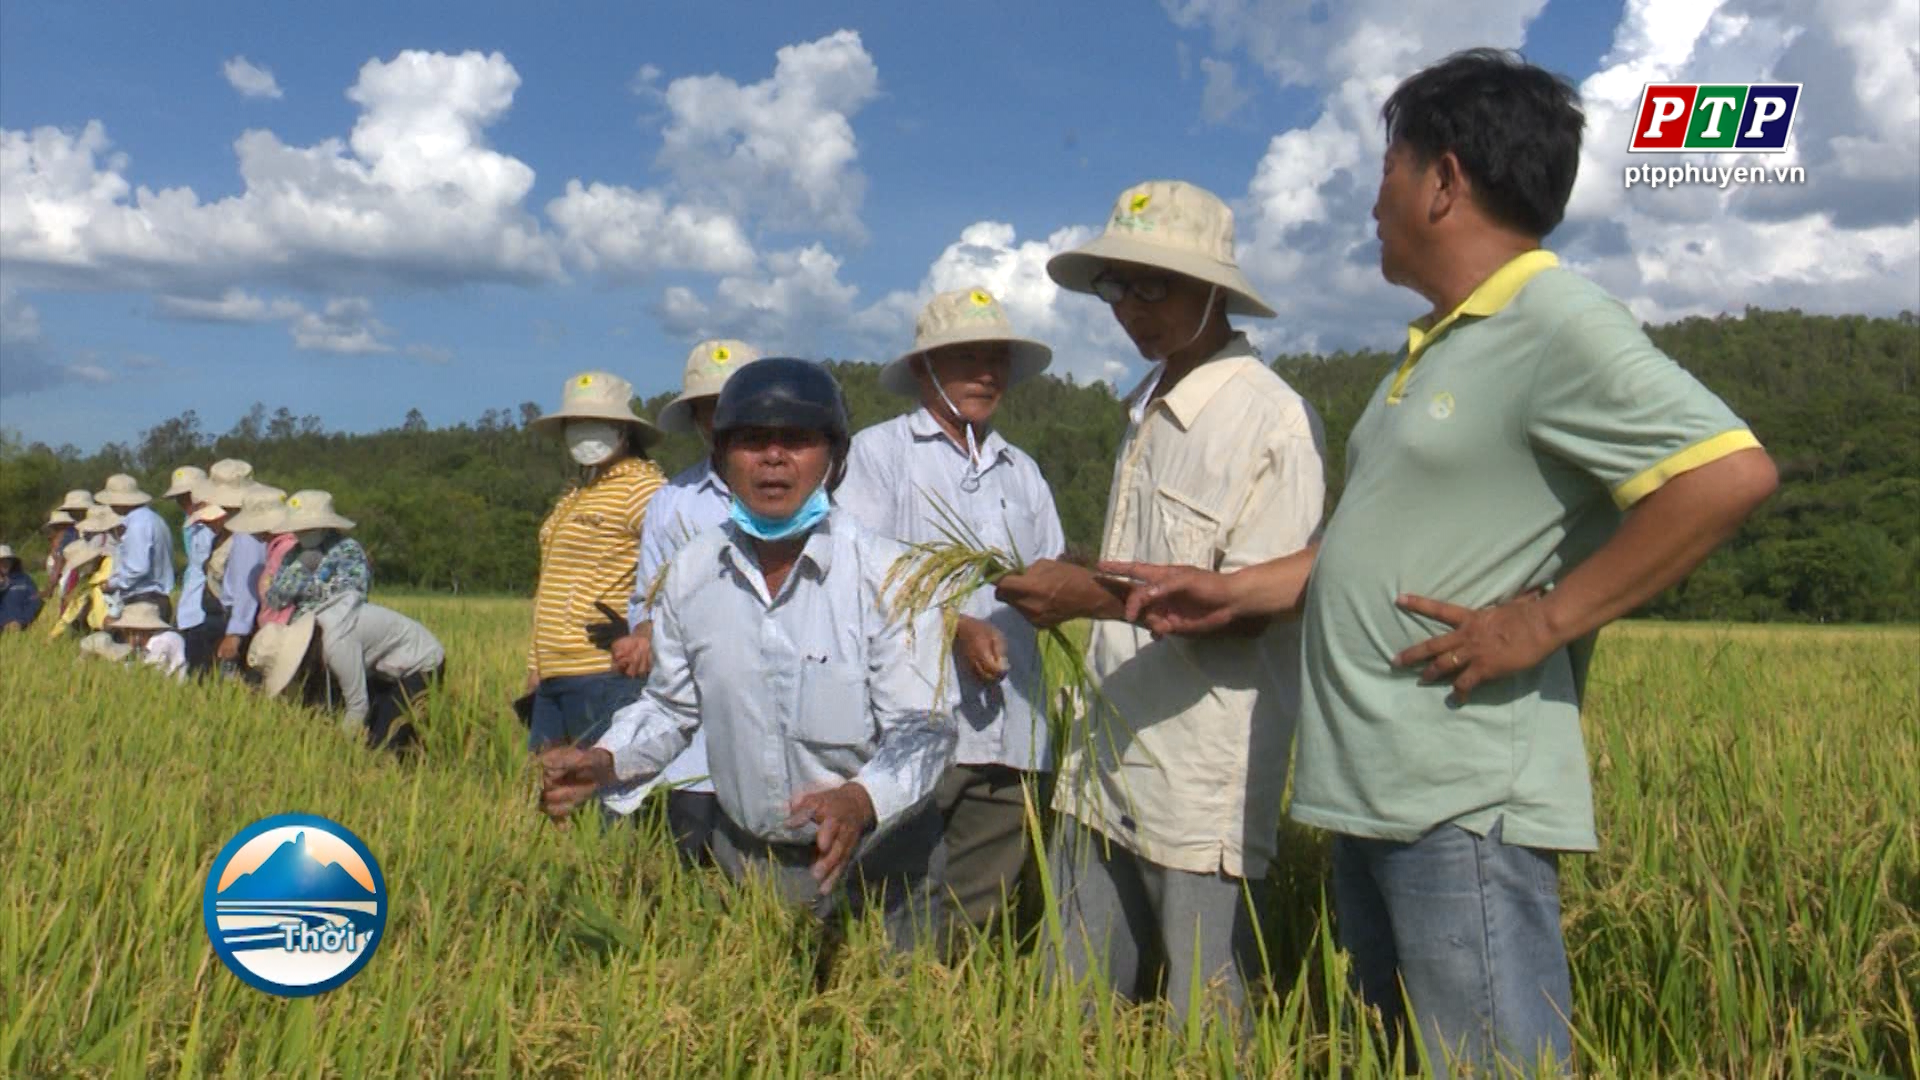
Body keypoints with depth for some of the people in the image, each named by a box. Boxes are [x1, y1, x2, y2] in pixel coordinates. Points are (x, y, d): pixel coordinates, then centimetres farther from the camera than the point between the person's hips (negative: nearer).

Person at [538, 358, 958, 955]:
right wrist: (605, 761, -6)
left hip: (874, 860, -3)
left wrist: (862, 799, -35)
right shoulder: (689, 574, -1)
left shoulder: (887, 574, -14)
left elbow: (923, 727, -17)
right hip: (744, 861, 4)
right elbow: (671, 706, 12)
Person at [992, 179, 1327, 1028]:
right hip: (1105, 772, 7)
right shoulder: (1148, 406, 13)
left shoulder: (1272, 420, -11)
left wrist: (1095, 596, -22)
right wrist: (1063, 589, 6)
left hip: (1203, 794, -7)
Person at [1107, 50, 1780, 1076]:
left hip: (1465, 805, -9)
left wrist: (1542, 622, -20)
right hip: (1373, 794, 10)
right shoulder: (1436, 346, 18)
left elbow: (1732, 472, -21)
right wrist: (1233, 591, 15)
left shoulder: (1556, 322, -10)